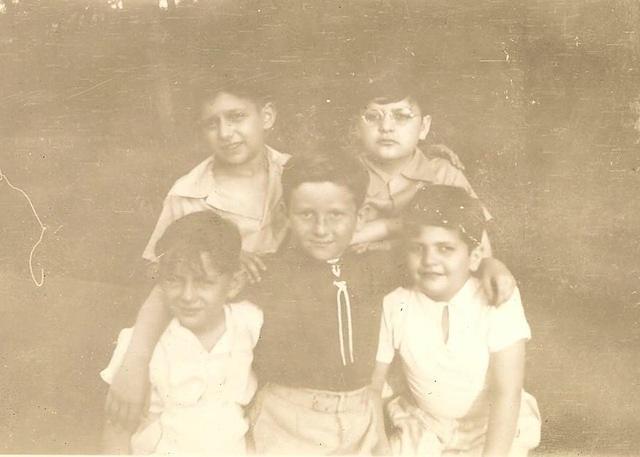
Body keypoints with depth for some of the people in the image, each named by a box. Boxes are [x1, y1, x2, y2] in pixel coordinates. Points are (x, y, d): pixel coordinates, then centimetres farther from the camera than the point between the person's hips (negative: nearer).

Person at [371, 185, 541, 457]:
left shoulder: (498, 302, -22)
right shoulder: (394, 307, -15)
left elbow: (506, 393, -22)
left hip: (494, 429, -2)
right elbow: (371, 382, -4)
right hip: (424, 429, 2)